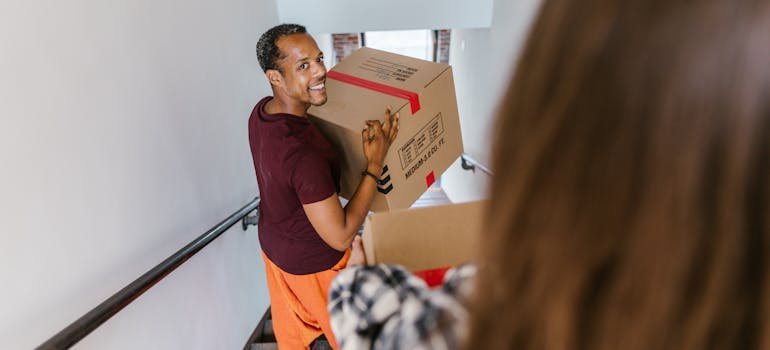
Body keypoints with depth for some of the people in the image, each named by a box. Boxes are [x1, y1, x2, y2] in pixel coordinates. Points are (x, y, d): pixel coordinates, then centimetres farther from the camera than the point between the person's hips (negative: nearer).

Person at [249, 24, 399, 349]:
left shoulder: (261, 111, -12)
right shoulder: (304, 153, -40)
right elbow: (340, 237, -33)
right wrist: (375, 163, -33)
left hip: (273, 245, 8)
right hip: (313, 264, -7)